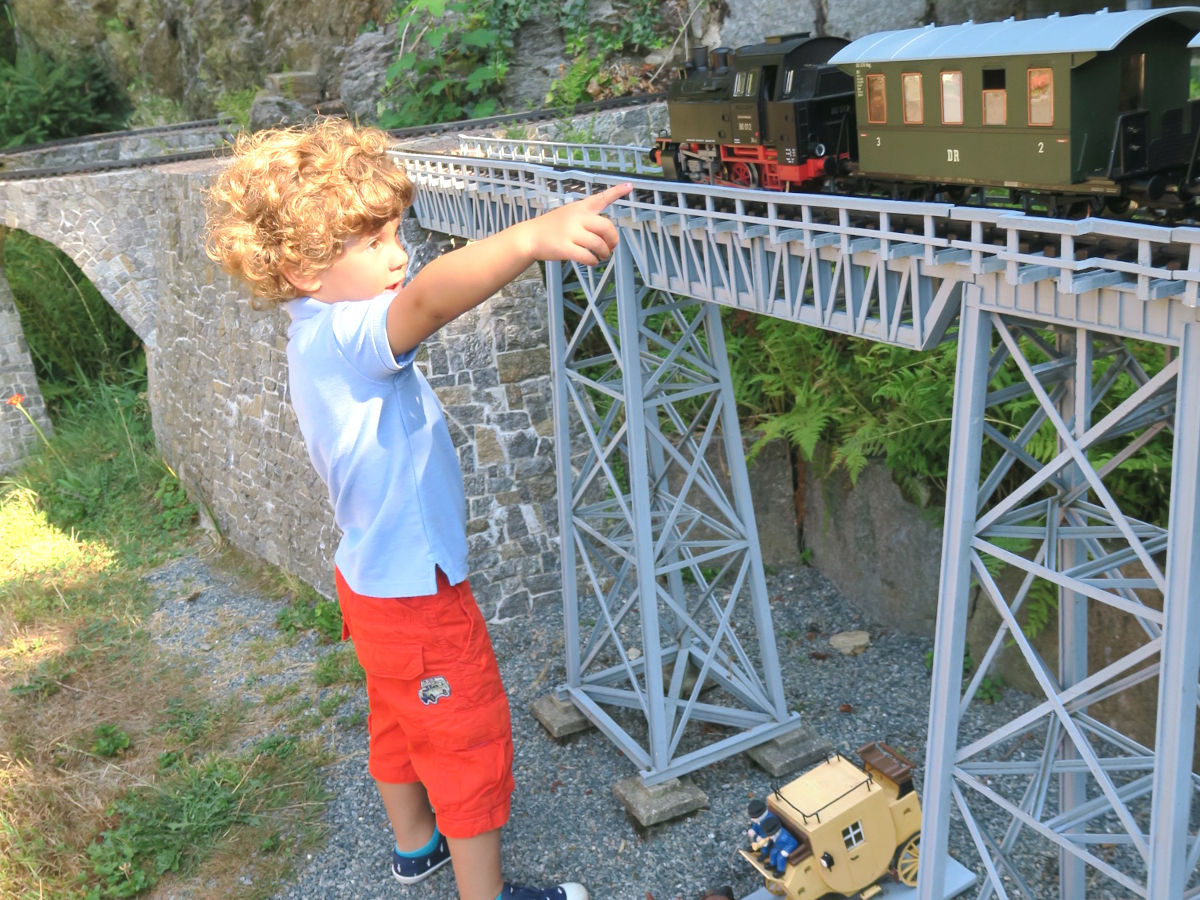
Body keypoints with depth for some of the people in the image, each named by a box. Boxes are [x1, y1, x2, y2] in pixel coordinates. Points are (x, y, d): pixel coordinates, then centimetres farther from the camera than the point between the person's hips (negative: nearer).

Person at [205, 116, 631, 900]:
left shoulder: (319, 337, 1)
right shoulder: (348, 337, -31)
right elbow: (431, 297, -53)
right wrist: (533, 237, -66)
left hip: (373, 576, 10)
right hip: (418, 590, -10)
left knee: (400, 718, 28)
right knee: (474, 740, 7)